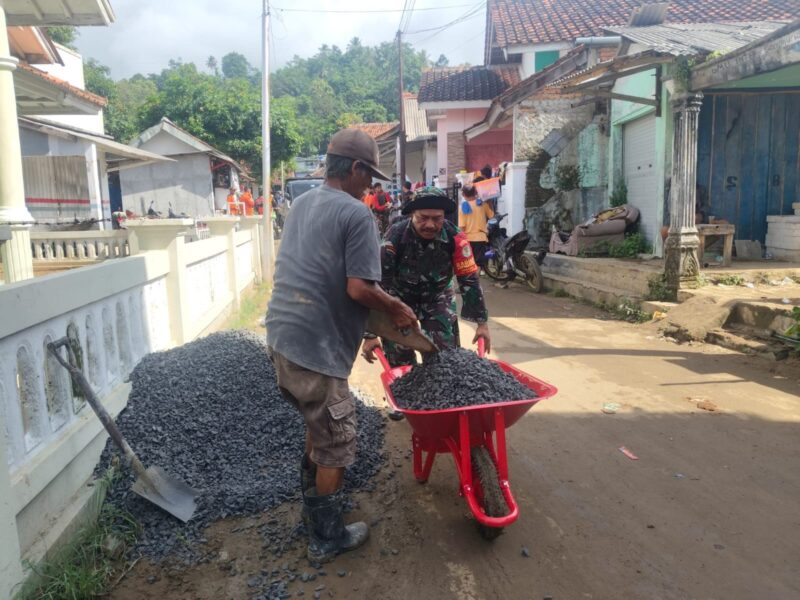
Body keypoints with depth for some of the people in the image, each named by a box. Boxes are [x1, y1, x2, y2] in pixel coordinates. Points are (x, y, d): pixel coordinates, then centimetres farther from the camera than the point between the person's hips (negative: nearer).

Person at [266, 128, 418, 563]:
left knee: (318, 427, 27)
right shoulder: (356, 214, -13)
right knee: (336, 445, 8)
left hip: (281, 335, 9)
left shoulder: (301, 203, 14)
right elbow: (359, 288, -19)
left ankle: (312, 507, 44)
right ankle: (327, 538, 23)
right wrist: (396, 309, -2)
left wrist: (371, 253, 24)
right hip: (317, 346, -9)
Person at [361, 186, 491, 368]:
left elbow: (469, 280, -16)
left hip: (438, 297, 1)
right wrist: (371, 334, -28)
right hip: (400, 297, -1)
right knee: (400, 360, 4)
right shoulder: (395, 237, -30)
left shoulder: (455, 238, -26)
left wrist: (481, 322, -11)